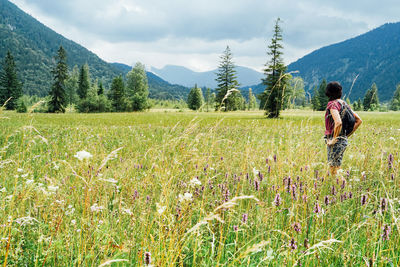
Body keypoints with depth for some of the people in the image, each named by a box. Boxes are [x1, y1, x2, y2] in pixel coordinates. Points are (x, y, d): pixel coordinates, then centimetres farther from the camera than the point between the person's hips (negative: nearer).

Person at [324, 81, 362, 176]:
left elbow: (338, 123, -30)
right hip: (343, 140, 9)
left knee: (333, 170, -4)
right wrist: (347, 135, 15)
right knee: (336, 170, 15)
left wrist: (334, 139, -18)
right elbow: (359, 120, 16)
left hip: (336, 141, -9)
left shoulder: (332, 104, -14)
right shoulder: (344, 103, 12)